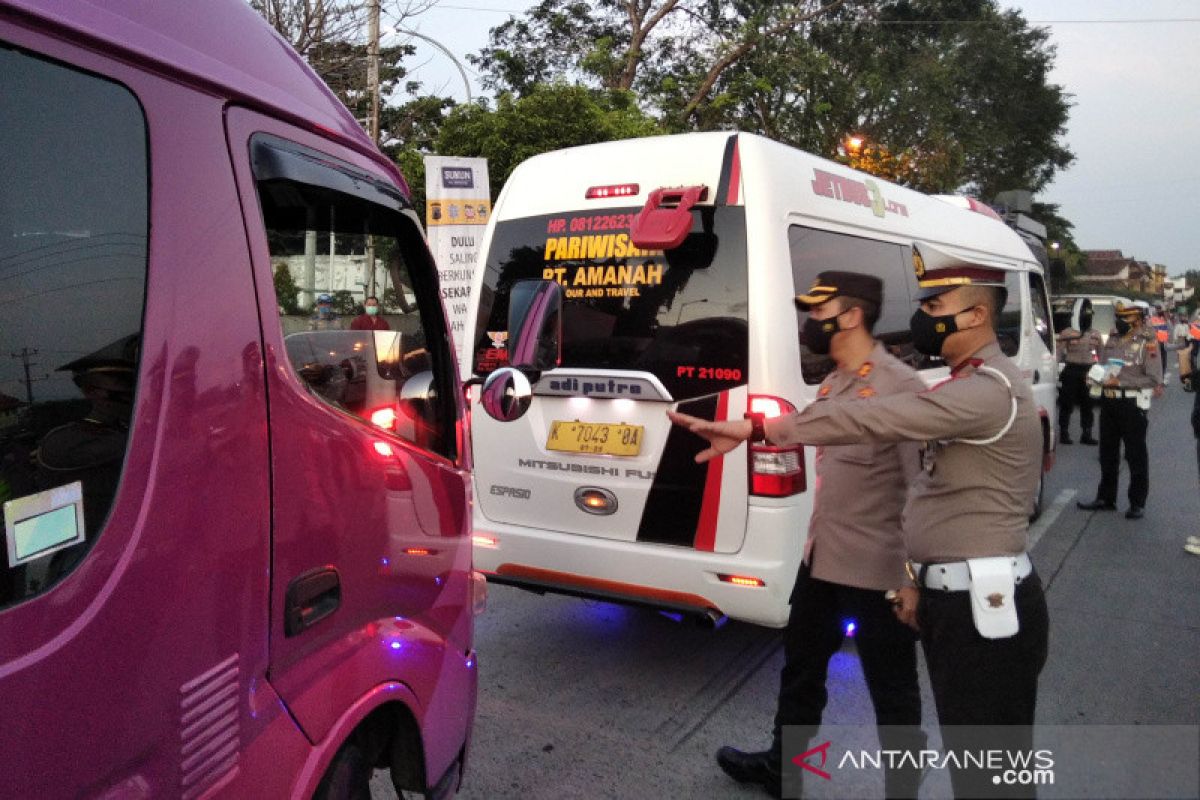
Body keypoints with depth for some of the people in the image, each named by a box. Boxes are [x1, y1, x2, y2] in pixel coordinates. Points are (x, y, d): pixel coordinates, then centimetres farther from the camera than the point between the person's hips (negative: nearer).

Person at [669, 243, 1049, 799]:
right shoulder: (969, 385, 16)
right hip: (955, 601, 10)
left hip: (986, 607, -10)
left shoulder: (990, 390, -19)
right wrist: (923, 581, 18)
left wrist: (754, 428, -32)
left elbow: (874, 419, -31)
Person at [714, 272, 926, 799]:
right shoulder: (832, 384, 9)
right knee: (800, 667, 24)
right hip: (820, 560, 9)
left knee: (891, 693, 10)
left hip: (878, 571, -9)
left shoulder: (900, 385, -18)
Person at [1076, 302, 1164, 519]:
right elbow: (1101, 365, 19)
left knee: (1136, 455, 4)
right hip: (1108, 401, 7)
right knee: (1107, 453, 15)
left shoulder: (1147, 341, -11)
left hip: (1133, 403, -7)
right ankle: (1105, 498, 26)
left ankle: (1138, 503, 14)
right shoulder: (1113, 337, 8)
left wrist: (1120, 381, -20)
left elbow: (1154, 379, -15)